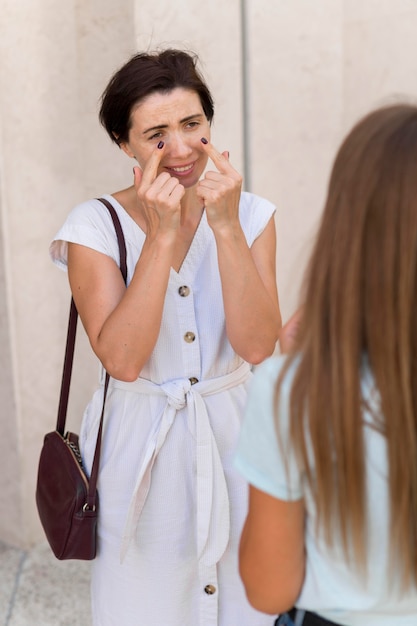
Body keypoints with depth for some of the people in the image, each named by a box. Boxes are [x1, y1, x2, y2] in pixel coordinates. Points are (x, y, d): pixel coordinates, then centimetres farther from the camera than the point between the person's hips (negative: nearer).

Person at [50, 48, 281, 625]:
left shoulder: (250, 215, -4)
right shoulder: (95, 226, -11)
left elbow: (257, 346, -16)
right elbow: (123, 359, -23)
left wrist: (226, 227, -23)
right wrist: (161, 234, -25)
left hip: (235, 440, 2)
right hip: (141, 452, -2)